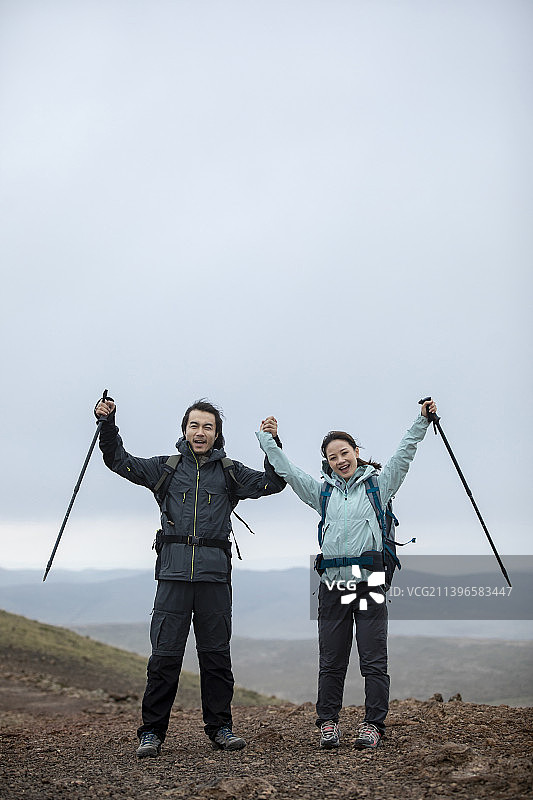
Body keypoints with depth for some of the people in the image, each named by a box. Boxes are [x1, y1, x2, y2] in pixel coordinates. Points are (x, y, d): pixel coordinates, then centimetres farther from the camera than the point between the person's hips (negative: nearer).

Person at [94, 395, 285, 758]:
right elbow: (120, 461, 13)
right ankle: (152, 731, 9)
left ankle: (220, 727, 18)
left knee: (216, 653, 6)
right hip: (174, 572, 0)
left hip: (215, 573, 1)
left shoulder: (229, 472, 13)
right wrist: (107, 423, 1)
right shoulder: (166, 468, 12)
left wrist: (273, 443, -2)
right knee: (165, 655, -1)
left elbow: (272, 483, 10)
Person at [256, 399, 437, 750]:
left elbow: (404, 454, 2)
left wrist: (423, 421, -5)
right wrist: (269, 440, 18)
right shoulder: (323, 492, 15)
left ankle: (373, 724, 10)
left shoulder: (378, 484, 9)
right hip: (332, 587, 2)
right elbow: (287, 470, 17)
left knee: (374, 660, 0)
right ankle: (328, 723, 17)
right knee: (331, 661, 7)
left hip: (370, 584, -2)